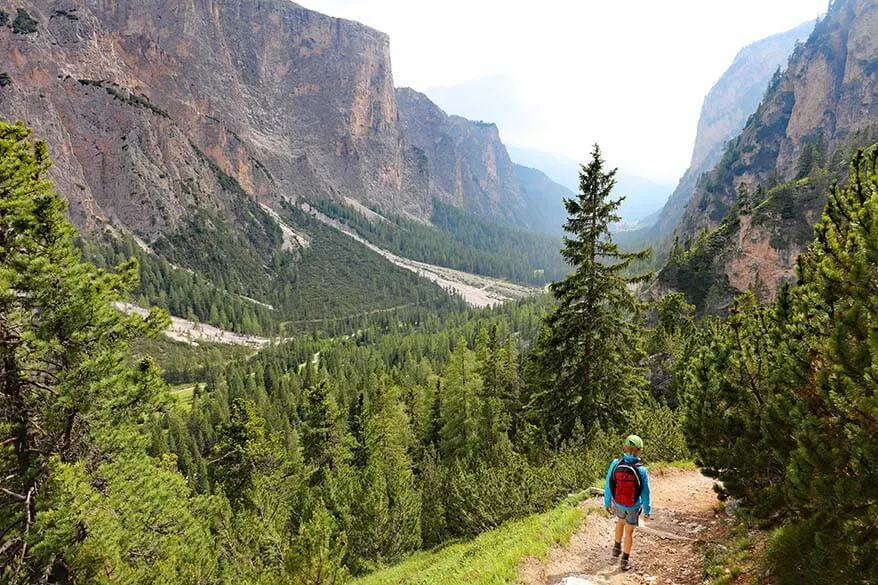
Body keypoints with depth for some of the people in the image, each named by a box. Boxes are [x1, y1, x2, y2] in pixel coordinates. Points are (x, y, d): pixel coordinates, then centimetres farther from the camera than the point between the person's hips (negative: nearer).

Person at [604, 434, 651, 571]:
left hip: (618, 504, 3)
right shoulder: (641, 470, -28)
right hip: (634, 506, -2)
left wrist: (607, 503, 5)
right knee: (629, 532, 16)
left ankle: (617, 548, 49)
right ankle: (625, 560, 28)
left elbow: (608, 486, -12)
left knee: (620, 521, 31)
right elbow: (645, 493, -15)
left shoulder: (615, 464, -24)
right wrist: (647, 511, 1)